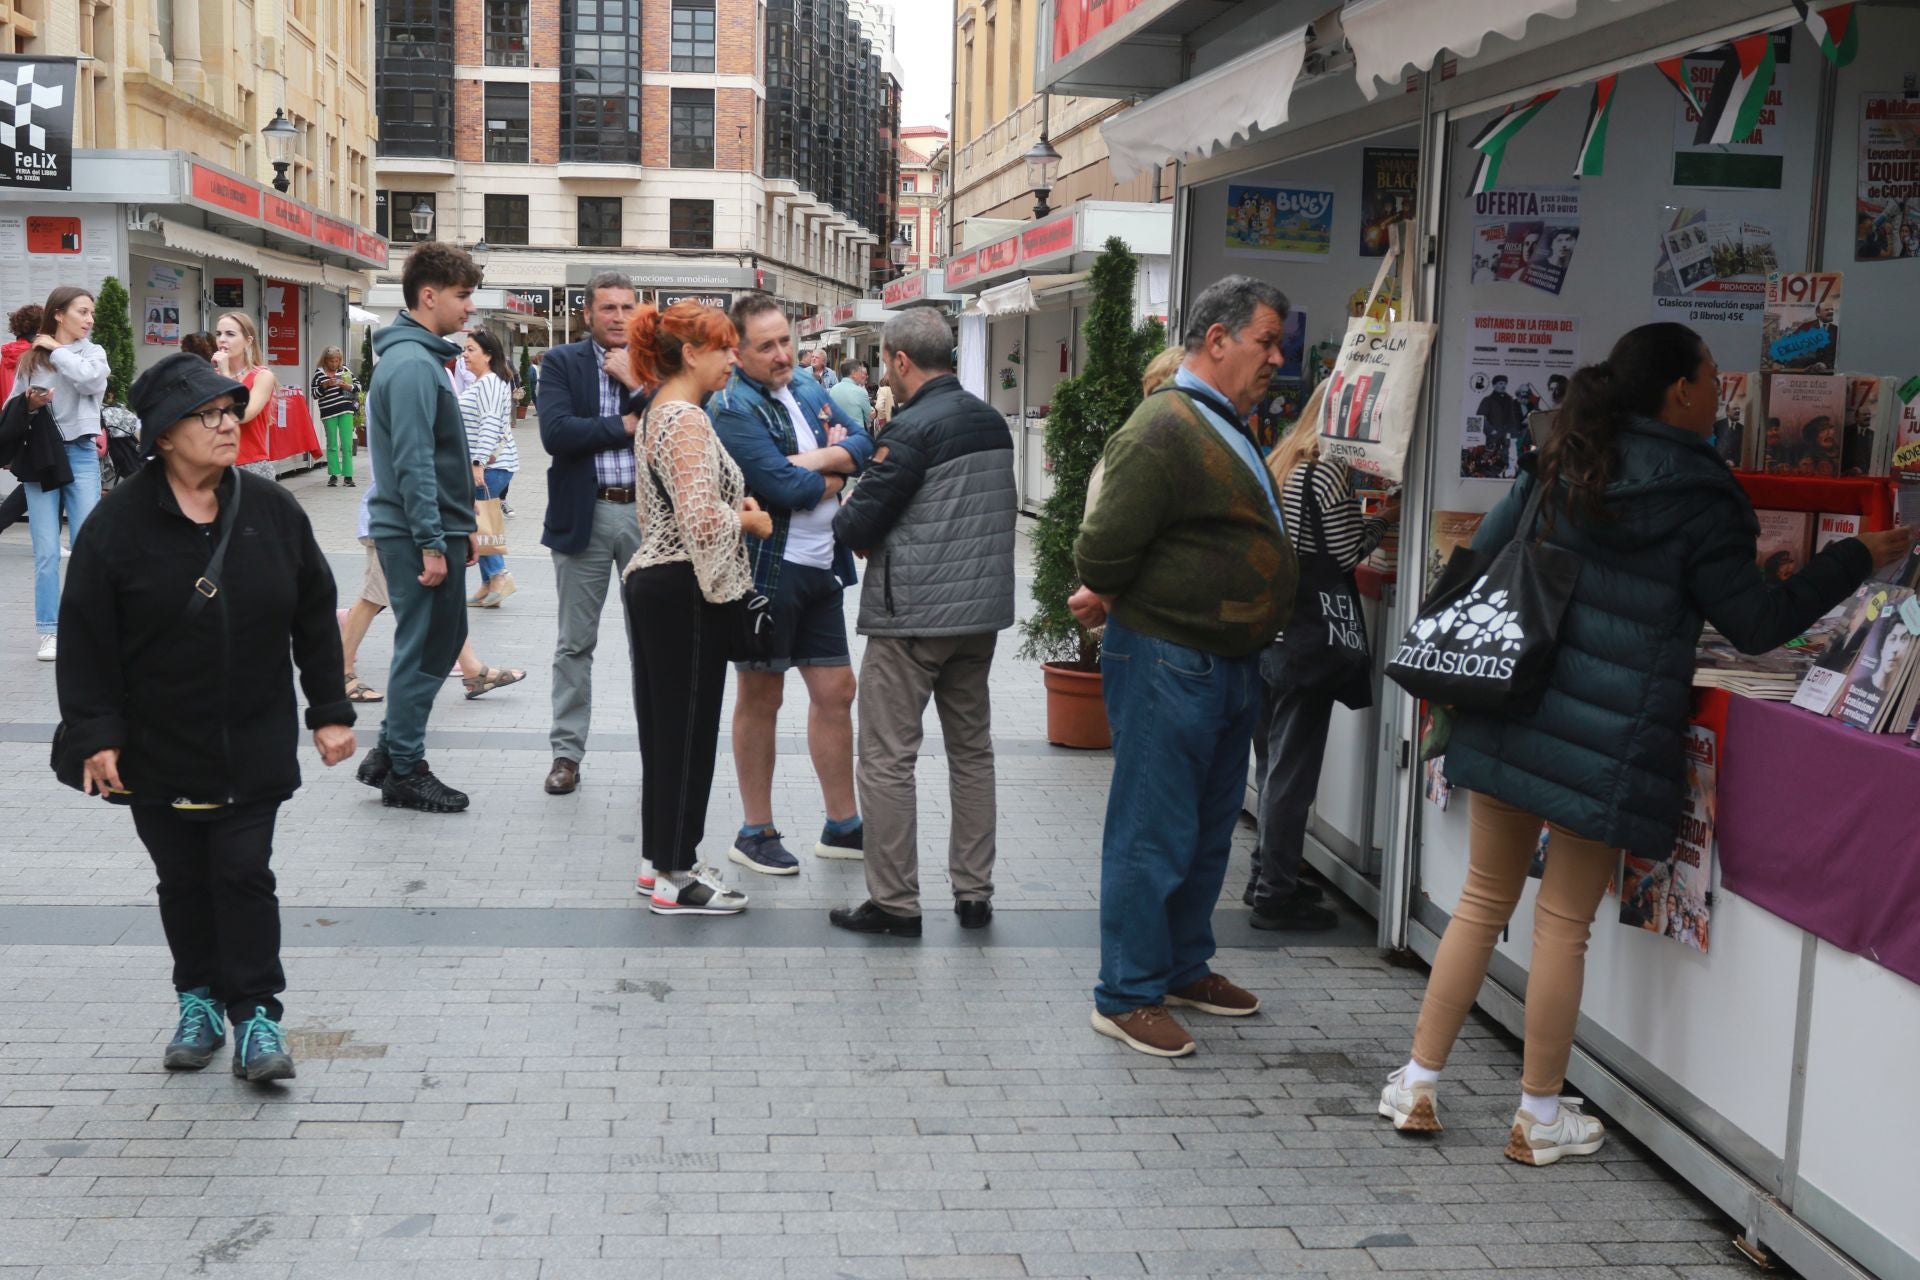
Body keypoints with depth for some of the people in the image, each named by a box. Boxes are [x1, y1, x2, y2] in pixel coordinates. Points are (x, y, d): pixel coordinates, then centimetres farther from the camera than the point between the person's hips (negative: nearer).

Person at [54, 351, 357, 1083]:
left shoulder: (272, 511, -2)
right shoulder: (119, 523, -9)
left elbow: (315, 618, 4)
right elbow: (86, 638, -8)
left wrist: (330, 711, 3)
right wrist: (95, 734, -12)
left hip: (253, 747, 0)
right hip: (158, 751, 0)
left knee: (245, 873, 0)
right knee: (183, 880, 11)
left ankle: (256, 1011, 9)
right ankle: (199, 1003, 27)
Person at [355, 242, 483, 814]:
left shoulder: (419, 357, 15)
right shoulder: (414, 364, -17)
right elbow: (413, 462, -22)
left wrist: (461, 527, 20)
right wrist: (431, 543, -22)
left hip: (432, 529, 10)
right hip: (419, 534, -10)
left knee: (441, 639, 16)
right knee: (424, 648, -1)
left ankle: (391, 752, 24)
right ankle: (404, 772, 10)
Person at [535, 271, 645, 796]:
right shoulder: (562, 362, 1)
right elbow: (555, 433, -13)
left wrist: (637, 381, -13)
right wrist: (628, 425, -11)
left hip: (647, 513, 1)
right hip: (585, 515, -1)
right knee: (575, 643, 7)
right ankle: (567, 752, 16)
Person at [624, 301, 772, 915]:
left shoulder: (660, 413, 15)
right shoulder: (689, 421, -17)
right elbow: (702, 518, -25)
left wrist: (735, 506, 11)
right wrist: (749, 519, -8)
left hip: (652, 583, 10)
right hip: (684, 591, -10)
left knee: (665, 726, 14)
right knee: (688, 728, -2)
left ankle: (662, 859, 23)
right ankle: (675, 878, 5)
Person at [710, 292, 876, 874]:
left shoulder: (807, 391, 11)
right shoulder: (732, 407, -13)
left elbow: (863, 444, 4)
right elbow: (782, 486, -23)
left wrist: (820, 458, -14)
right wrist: (835, 477, -5)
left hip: (821, 566, 7)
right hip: (768, 568, -7)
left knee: (836, 691, 12)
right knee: (761, 697, 5)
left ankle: (841, 825, 24)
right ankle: (756, 833, 16)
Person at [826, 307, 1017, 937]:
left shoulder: (913, 429, -16)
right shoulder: (993, 422, 9)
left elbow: (859, 526, -16)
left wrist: (843, 522, 9)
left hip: (912, 616, -8)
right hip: (983, 608, 8)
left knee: (887, 758, 0)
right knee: (972, 749, 15)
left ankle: (894, 901, 4)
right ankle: (974, 892, 20)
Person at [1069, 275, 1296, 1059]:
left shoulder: (1225, 429, 15)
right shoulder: (1164, 430, -19)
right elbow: (1104, 546, -23)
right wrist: (1115, 605, -4)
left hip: (1227, 663, 10)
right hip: (1168, 663, -10)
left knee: (1209, 830, 18)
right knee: (1154, 837, -2)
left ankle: (1185, 968, 32)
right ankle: (1127, 997, 7)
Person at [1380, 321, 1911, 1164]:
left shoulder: (1558, 468, 8)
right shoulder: (1697, 500, -9)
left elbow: (1481, 557, 11)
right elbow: (1758, 624, -4)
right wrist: (1857, 559, 5)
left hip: (1514, 715, 5)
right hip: (1608, 740, -5)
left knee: (1483, 900, 14)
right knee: (1564, 922, 5)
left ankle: (1418, 1086, 18)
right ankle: (1539, 1118, 17)